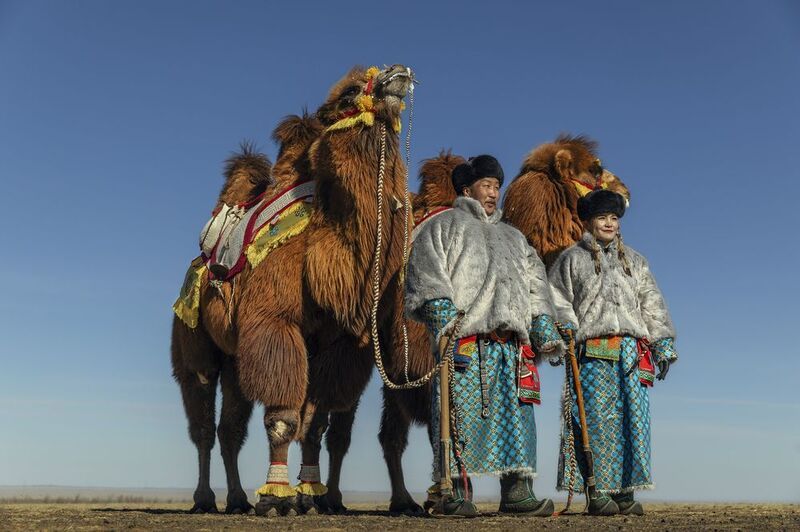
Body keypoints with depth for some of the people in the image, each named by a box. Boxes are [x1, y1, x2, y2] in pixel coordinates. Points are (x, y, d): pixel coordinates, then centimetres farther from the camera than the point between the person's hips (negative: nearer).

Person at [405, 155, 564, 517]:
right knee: (462, 413, -9)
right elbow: (427, 272, 0)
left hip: (512, 341, 5)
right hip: (464, 337, -5)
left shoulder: (513, 237, 33)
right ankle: (457, 493, -7)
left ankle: (516, 491, -3)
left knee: (517, 414, -3)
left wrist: (545, 328, 12)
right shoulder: (445, 226, 16)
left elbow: (536, 285, 26)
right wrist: (442, 310, -15)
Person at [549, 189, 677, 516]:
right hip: (593, 351, -3)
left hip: (631, 351, 4)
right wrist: (567, 330, -10)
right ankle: (597, 493, -3)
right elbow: (558, 300, 6)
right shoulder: (572, 259, 13)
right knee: (597, 419, -7)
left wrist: (663, 344, 10)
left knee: (633, 419, -3)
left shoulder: (634, 261, 23)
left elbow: (652, 304, 19)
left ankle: (625, 491, 3)